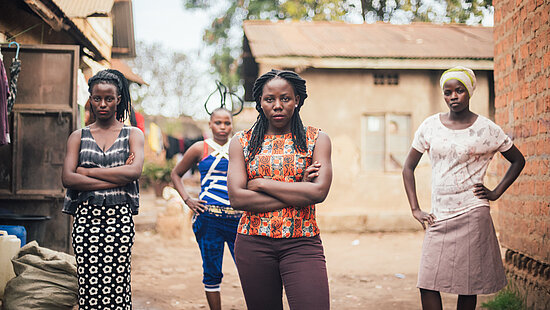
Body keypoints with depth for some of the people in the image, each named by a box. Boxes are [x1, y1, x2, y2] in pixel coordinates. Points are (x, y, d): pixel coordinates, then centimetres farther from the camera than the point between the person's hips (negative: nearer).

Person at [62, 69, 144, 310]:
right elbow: (68, 179, -2)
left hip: (120, 217, -1)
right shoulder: (78, 137, 12)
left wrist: (86, 171, -5)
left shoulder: (133, 135, 10)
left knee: (117, 286, -5)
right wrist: (116, 178, -8)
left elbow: (134, 171, -8)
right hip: (86, 216, 1)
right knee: (88, 286, -3)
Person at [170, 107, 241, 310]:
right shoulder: (200, 149, 7)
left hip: (237, 218, 1)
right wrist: (187, 200, 4)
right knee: (211, 272, 6)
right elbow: (176, 174, 17)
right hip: (208, 218, -1)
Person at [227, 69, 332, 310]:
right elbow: (237, 198, -6)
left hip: (302, 244, -1)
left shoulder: (316, 139, 5)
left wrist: (261, 183, -7)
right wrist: (297, 193, -8)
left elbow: (319, 191, -10)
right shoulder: (242, 142, 7)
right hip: (253, 244, 2)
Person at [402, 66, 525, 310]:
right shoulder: (431, 125, 6)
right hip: (438, 217, 2)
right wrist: (415, 209, 5)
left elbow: (518, 161, 14)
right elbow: (408, 168, 12)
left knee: (468, 286, 2)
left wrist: (496, 193, 3)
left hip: (472, 215, -2)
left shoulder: (486, 129, 1)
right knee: (427, 284, -4)